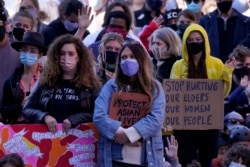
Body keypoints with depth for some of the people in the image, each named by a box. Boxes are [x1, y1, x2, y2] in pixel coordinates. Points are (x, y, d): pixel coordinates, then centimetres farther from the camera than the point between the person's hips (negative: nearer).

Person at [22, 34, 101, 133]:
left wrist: (74, 120, -12)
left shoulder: (90, 83, 10)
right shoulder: (46, 80, 14)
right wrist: (45, 117, -6)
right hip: (48, 134, 1)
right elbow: (27, 110, 12)